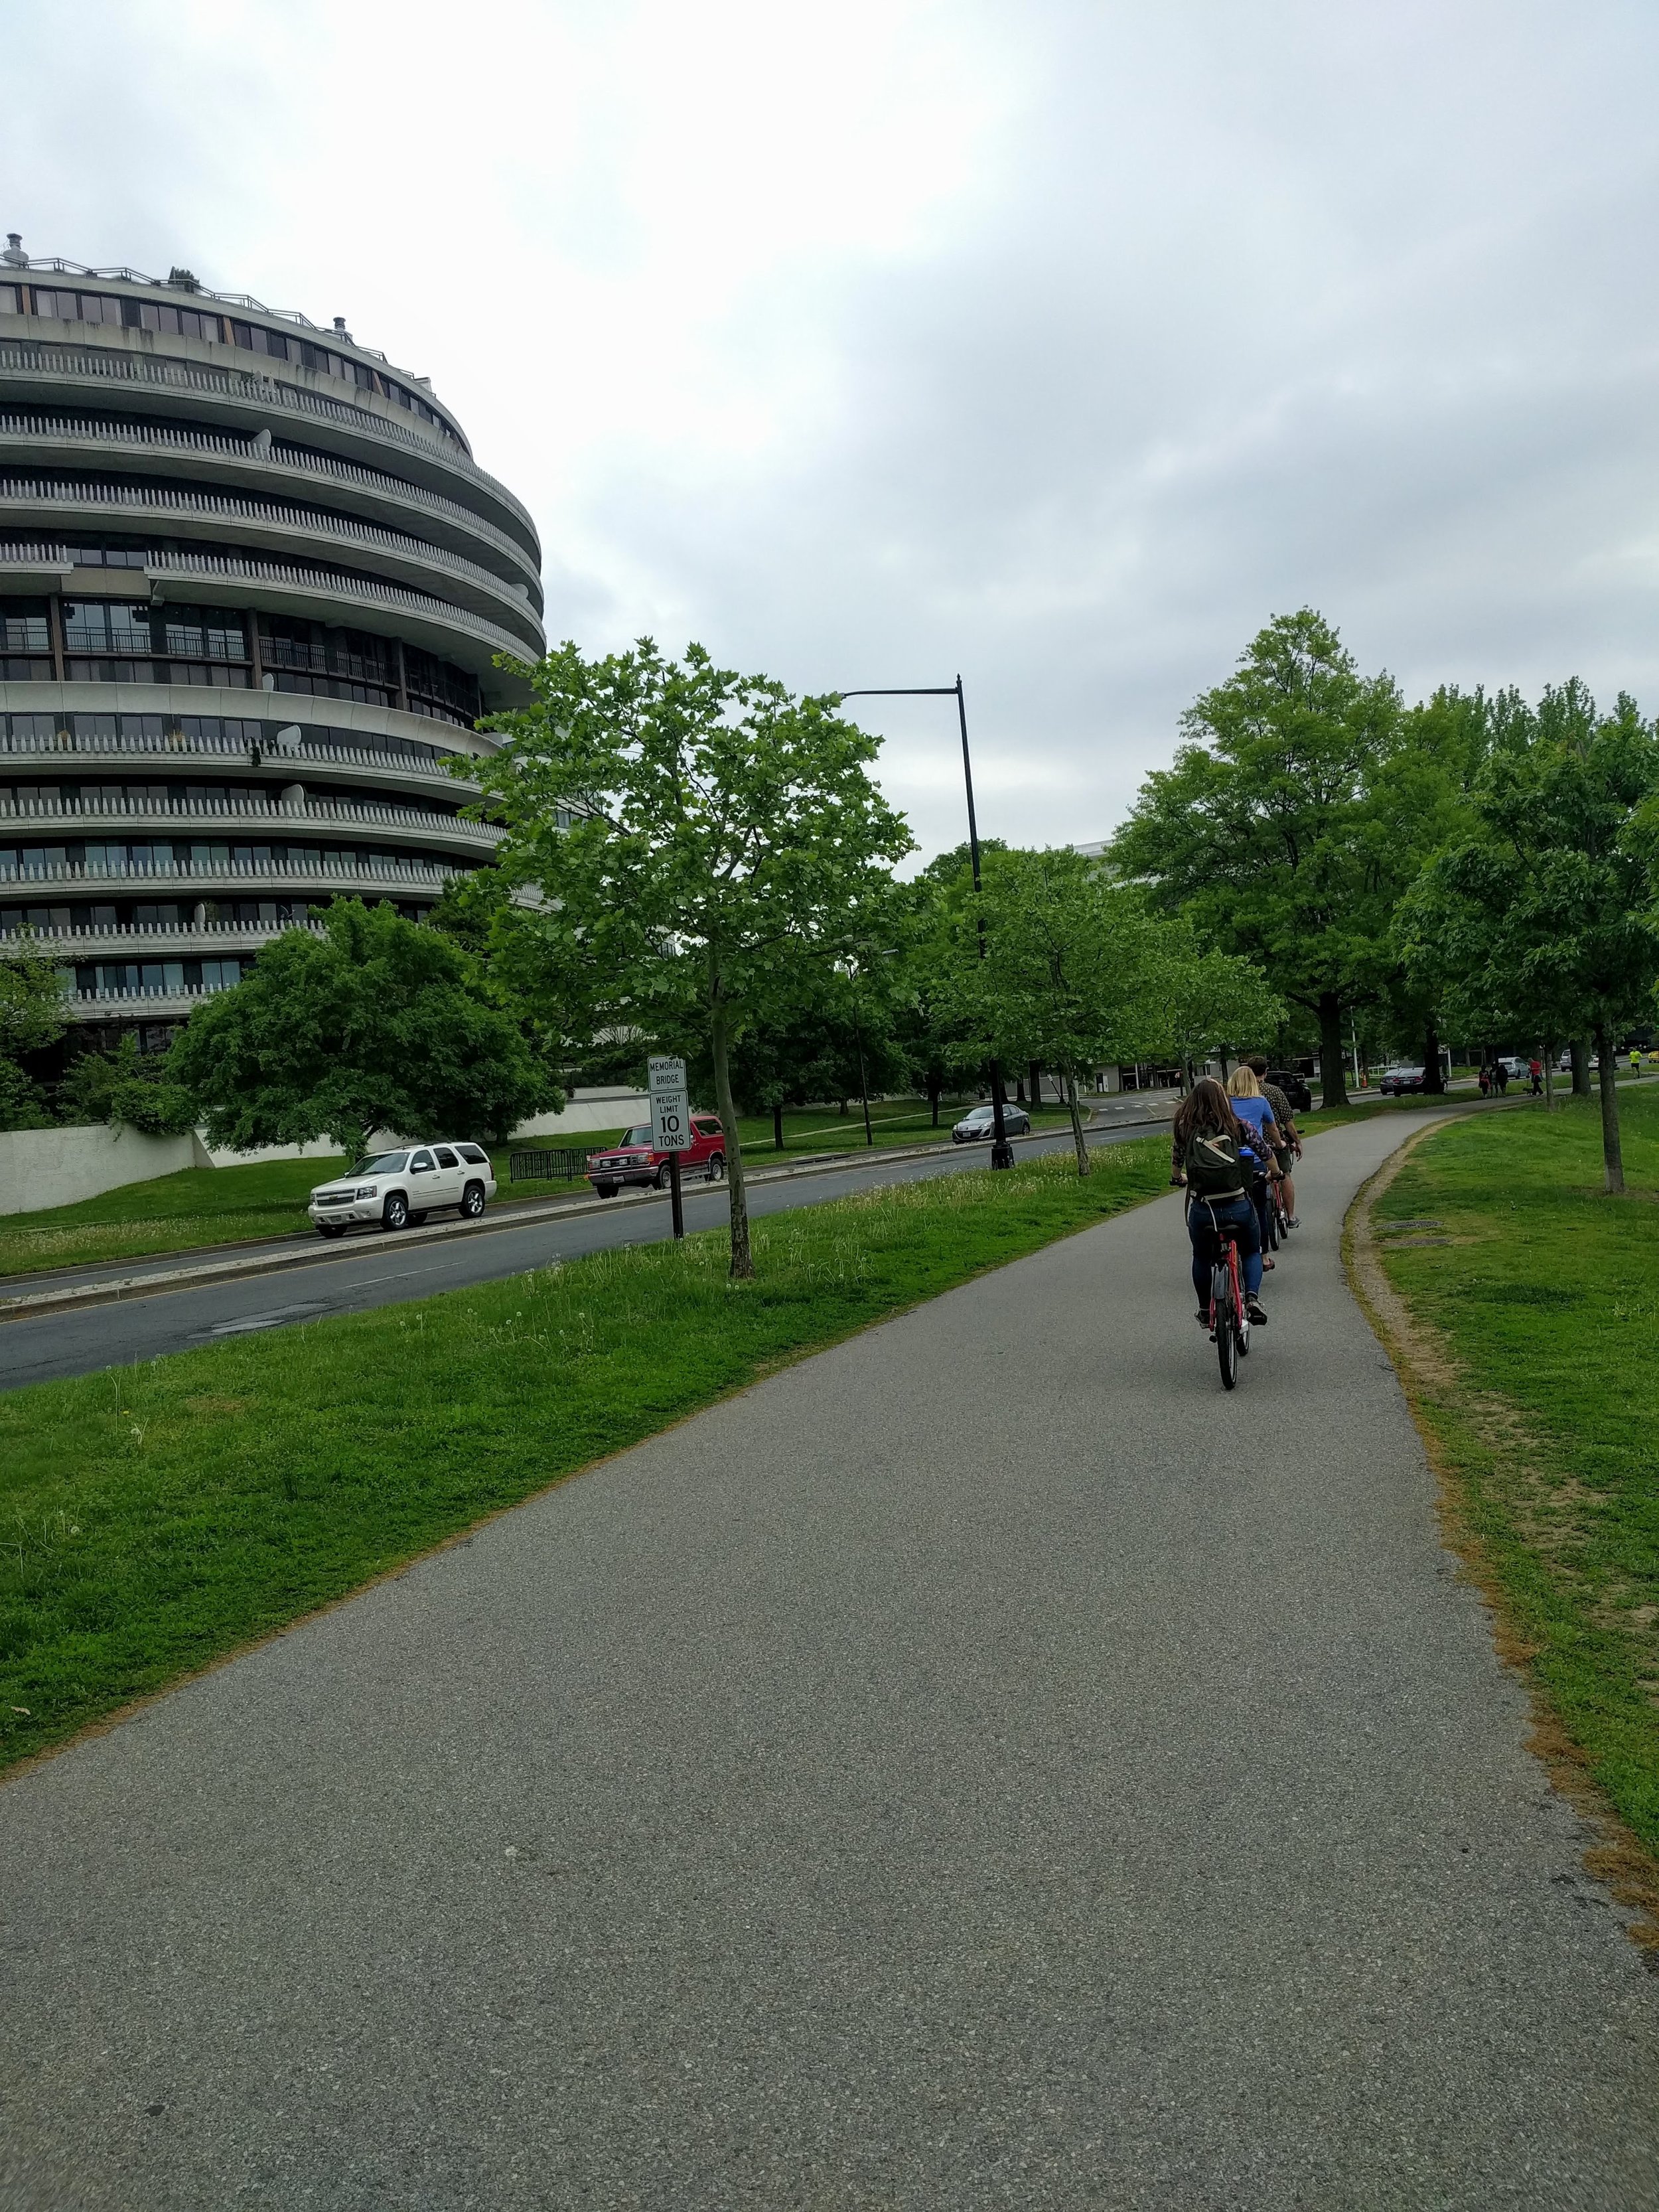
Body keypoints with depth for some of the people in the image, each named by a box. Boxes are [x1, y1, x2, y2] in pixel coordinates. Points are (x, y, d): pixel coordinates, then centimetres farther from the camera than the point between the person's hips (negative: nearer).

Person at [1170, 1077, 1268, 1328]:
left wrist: (1178, 1178, 40)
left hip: (1201, 1209, 1)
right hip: (1238, 1207, 0)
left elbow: (1176, 1162, 16)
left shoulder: (1185, 1129, 3)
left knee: (1201, 1257, 28)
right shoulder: (1237, 1127, 2)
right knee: (1251, 1253, 25)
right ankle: (1252, 1297, 1)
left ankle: (1205, 1310, 35)